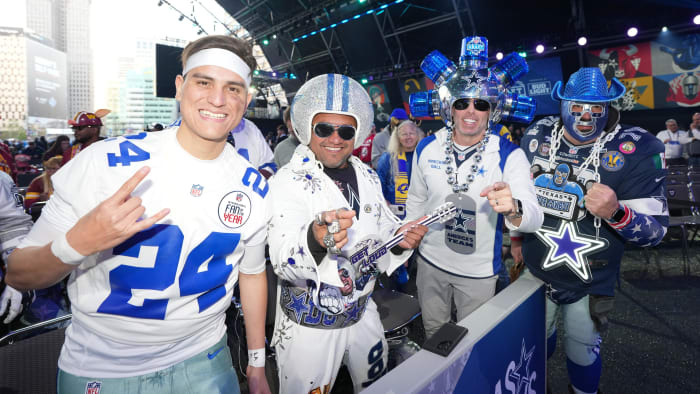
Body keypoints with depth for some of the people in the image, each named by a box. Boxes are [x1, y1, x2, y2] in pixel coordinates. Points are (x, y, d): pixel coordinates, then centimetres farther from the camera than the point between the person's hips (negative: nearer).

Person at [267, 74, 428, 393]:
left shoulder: (368, 177, 0)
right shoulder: (287, 181, -18)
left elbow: (383, 231, 10)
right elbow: (283, 264, -29)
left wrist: (400, 239, -12)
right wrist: (314, 241, -50)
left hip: (362, 312, 6)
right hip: (309, 324, -5)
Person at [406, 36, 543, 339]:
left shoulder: (509, 155, -16)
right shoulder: (427, 149, -9)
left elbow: (534, 219, -26)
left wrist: (513, 209, -48)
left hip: (479, 272, -2)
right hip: (430, 262, 3)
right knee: (432, 334, 25)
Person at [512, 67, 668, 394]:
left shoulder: (637, 151, -17)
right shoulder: (537, 137, -7)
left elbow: (654, 230, -15)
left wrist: (616, 213, -36)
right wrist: (516, 238, 14)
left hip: (590, 284, -3)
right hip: (534, 270, 3)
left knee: (582, 352, 18)